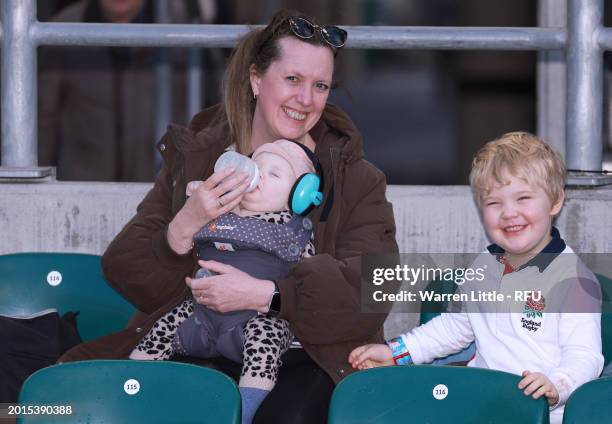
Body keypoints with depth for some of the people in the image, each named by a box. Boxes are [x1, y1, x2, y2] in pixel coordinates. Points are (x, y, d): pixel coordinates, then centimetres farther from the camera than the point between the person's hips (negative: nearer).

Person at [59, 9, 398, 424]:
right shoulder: (193, 159, 11)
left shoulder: (357, 179, 5)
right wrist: (183, 229, -16)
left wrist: (263, 294, -24)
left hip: (307, 356, -2)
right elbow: (124, 275, 5)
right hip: (200, 352, 2)